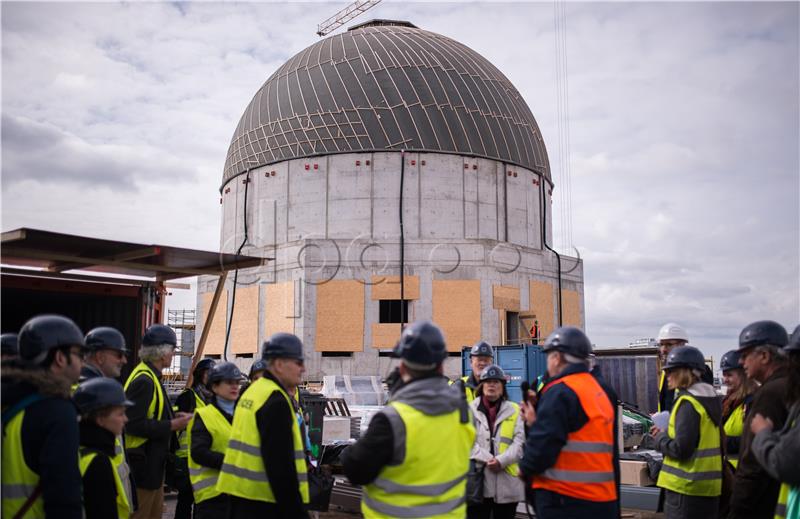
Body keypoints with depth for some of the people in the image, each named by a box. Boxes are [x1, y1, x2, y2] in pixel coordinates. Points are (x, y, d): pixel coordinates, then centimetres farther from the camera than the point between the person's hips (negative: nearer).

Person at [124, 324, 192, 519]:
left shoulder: (150, 377, 11)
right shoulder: (144, 381, -21)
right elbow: (134, 425, -27)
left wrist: (173, 417, 6)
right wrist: (171, 425, -20)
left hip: (153, 464, 10)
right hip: (143, 464, -10)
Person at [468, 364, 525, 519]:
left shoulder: (514, 410, 7)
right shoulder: (470, 409, 4)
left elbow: (520, 442, -3)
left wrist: (501, 460, -16)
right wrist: (487, 459, -15)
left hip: (507, 480, 1)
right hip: (477, 479, -1)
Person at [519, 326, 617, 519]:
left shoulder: (560, 391, -14)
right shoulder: (599, 391, 14)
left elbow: (543, 446, -20)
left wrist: (525, 468, 0)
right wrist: (536, 424, 15)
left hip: (565, 502, -8)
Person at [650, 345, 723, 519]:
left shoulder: (687, 403, -17)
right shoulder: (709, 399, 11)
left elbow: (681, 449, -22)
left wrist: (660, 437, -5)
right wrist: (666, 433, 11)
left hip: (686, 487, -9)